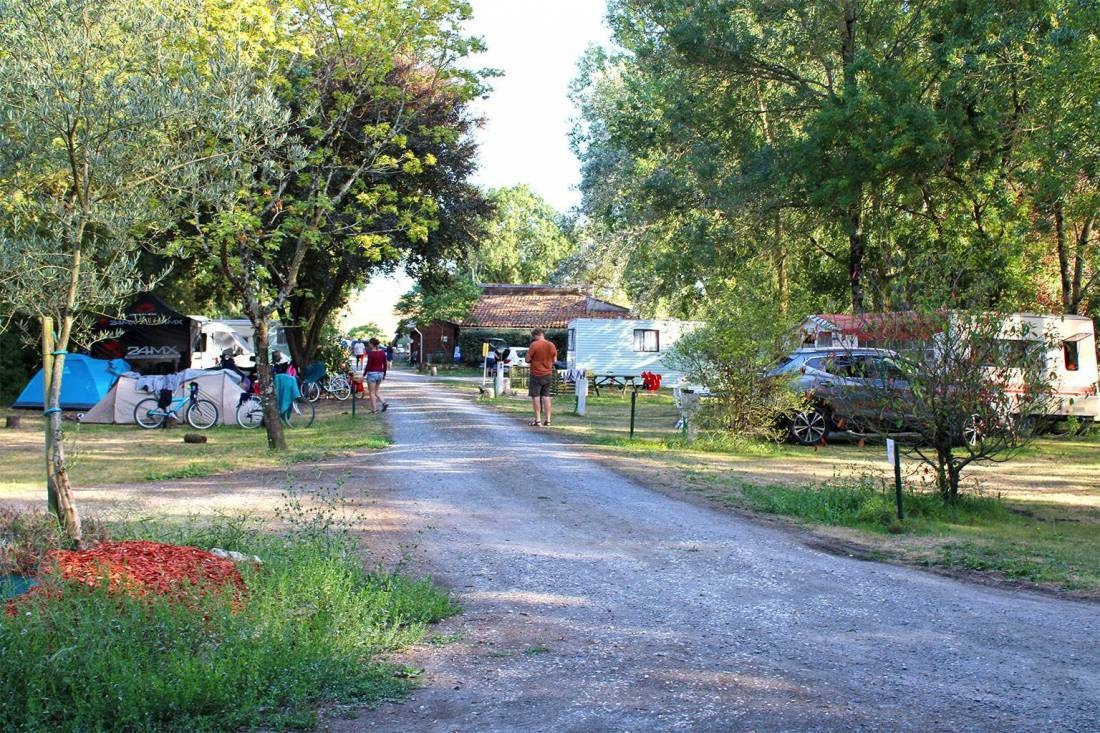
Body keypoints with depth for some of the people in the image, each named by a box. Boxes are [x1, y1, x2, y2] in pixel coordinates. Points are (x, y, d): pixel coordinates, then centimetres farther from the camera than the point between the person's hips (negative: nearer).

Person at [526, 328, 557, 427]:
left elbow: (527, 360, -10)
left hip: (536, 375, -5)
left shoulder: (534, 345, -14)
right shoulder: (552, 345, 3)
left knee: (535, 396, 1)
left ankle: (538, 420, -2)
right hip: (548, 375, 5)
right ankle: (547, 420, 8)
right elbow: (554, 360, 12)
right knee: (546, 396, 10)